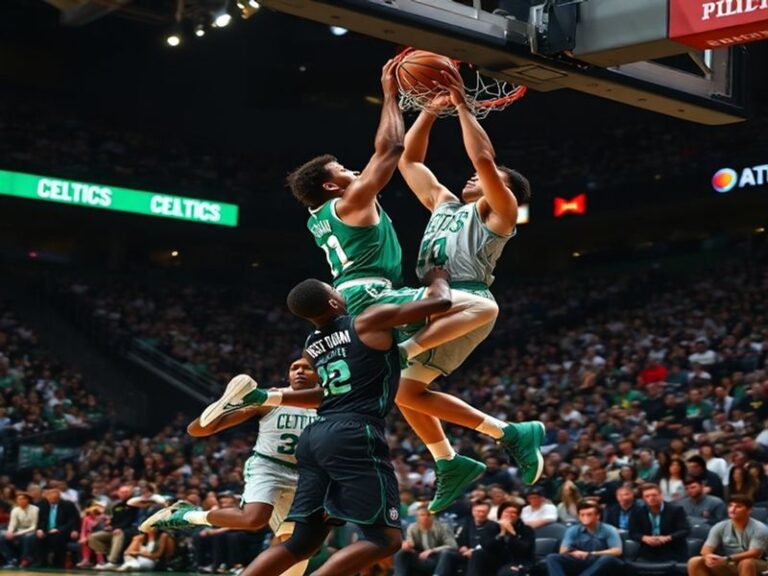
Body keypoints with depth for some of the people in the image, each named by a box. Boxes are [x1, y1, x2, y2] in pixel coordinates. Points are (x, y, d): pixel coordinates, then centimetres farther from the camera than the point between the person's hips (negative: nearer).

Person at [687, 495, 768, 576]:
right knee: (694, 562, -16)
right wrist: (708, 556, -35)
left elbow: (754, 553, -25)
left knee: (747, 563, -41)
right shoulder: (720, 527, -2)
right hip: (727, 566, 4)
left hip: (756, 568, -4)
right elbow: (706, 549, -8)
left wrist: (727, 559, -37)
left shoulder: (759, 529, -14)